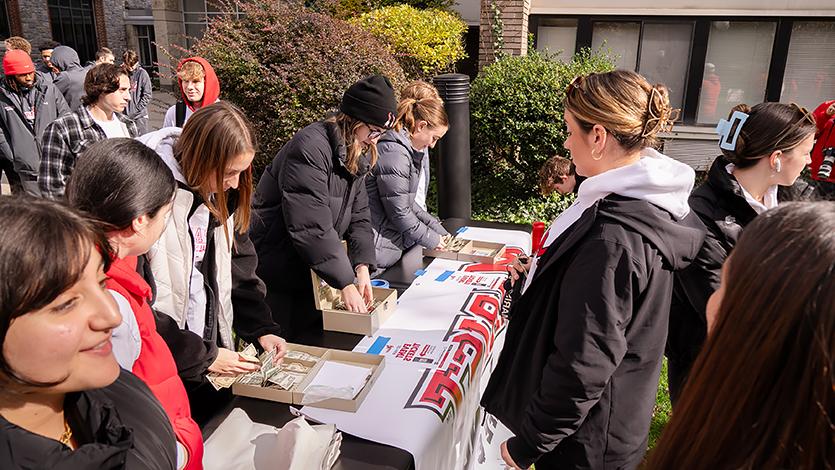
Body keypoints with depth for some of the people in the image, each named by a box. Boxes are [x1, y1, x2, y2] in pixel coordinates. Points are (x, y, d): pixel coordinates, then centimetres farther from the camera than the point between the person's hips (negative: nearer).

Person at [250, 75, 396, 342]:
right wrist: (345, 282, -26)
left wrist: (362, 265, -12)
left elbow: (358, 216, 3)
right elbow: (312, 226, -29)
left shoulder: (358, 154, 6)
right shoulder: (310, 148, -24)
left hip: (310, 274, 8)